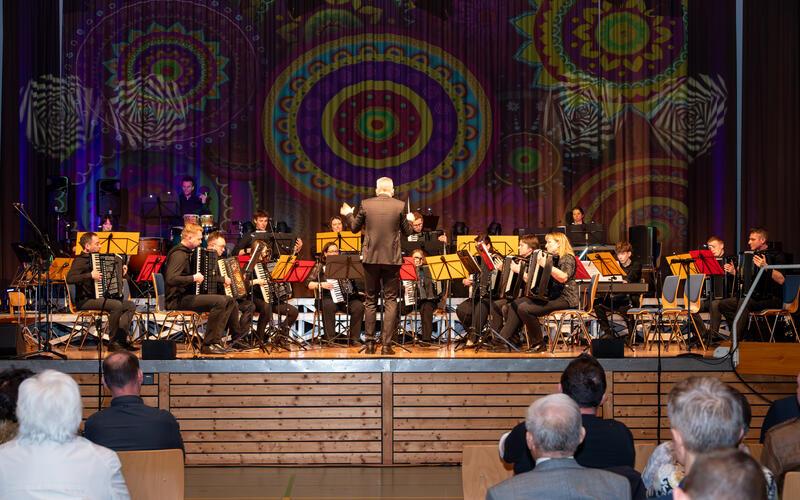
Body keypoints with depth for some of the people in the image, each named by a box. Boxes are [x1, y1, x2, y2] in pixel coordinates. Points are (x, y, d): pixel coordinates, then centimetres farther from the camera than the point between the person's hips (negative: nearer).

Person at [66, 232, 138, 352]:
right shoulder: (80, 260, -11)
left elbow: (103, 277, 32)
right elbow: (70, 279, -29)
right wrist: (90, 275, -31)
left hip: (98, 297, 9)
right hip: (85, 301, -9)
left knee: (131, 305, -1)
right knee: (116, 305, -29)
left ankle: (122, 338, -12)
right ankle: (113, 342, -21)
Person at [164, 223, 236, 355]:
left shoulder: (187, 253, 16)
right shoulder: (179, 254, -16)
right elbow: (171, 279, -30)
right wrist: (193, 278, -25)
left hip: (188, 295, 11)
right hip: (178, 299, -11)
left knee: (230, 301, 5)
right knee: (219, 301, -28)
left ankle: (215, 340, 0)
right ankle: (208, 345, -20)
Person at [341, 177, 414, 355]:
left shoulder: (365, 204, -3)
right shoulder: (399, 206, -5)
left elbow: (355, 228, 8)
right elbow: (407, 231, 4)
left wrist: (348, 214, 27)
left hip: (371, 259, 1)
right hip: (392, 259, -1)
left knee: (370, 300, 12)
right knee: (390, 301, 4)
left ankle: (370, 343, 12)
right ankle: (386, 344, -1)